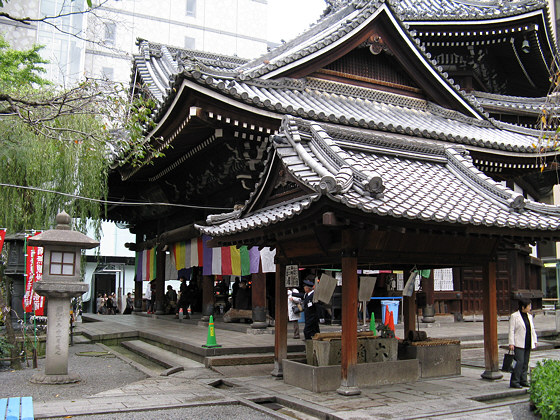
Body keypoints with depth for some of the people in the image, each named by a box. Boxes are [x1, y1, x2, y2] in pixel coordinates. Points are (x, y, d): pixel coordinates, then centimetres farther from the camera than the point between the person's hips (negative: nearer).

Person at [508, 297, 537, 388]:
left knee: (525, 363, 9)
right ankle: (514, 382, -7)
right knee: (520, 362, -12)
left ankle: (523, 381, 17)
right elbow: (511, 330, -9)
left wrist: (535, 341, 14)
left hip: (528, 344, 7)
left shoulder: (529, 316, 14)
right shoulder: (514, 316, -6)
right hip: (519, 344, -7)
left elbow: (532, 329, 20)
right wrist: (511, 343, -13)